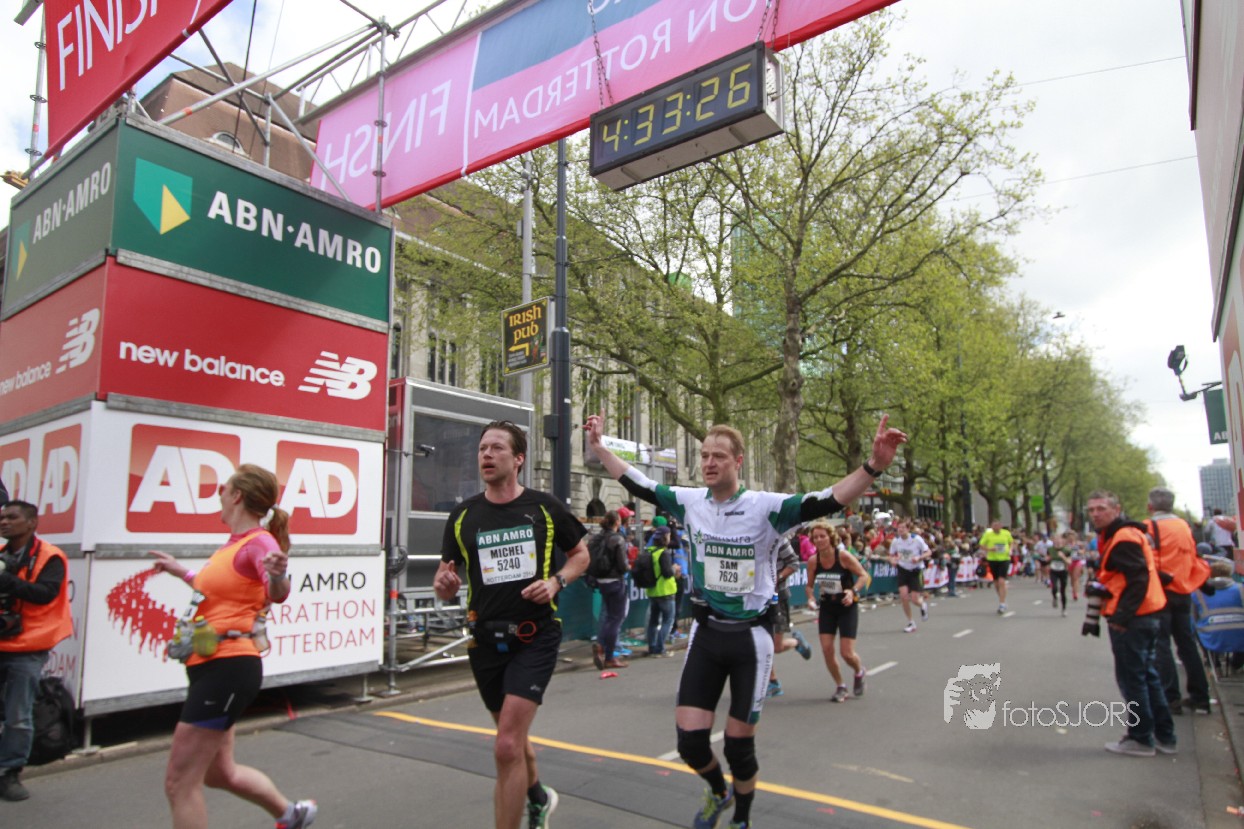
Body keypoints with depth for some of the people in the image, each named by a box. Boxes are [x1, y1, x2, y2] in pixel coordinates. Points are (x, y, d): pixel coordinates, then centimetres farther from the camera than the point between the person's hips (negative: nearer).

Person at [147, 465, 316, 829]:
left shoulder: (259, 541, -16)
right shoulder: (232, 544, 11)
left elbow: (277, 594, -35)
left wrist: (278, 575, -56)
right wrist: (180, 571, 35)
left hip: (229, 667, -10)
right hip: (212, 666, 10)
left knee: (180, 783, -3)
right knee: (219, 772, 22)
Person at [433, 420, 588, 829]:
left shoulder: (545, 507, -4)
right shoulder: (463, 514, 2)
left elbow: (581, 553, 8)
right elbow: (447, 575, 8)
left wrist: (557, 581, -11)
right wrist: (445, 585, -16)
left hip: (535, 635, -4)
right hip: (486, 639, 4)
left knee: (507, 747, -14)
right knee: (513, 738, 23)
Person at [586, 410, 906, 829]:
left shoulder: (766, 506, -15)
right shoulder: (689, 501, -4)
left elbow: (828, 500, -25)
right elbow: (636, 484, 5)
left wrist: (874, 465, -39)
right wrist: (598, 444, 6)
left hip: (750, 636, -3)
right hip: (706, 633, 3)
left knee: (739, 744, 8)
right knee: (690, 740, 3)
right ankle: (718, 792, 39)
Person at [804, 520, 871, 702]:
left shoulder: (844, 556, -18)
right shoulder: (813, 561, -7)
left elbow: (865, 576, -13)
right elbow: (809, 585, 7)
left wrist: (853, 591, -28)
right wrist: (811, 598, -12)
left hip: (847, 607, -3)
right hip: (826, 608, 3)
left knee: (847, 653, -5)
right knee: (826, 648, -6)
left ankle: (859, 672, 32)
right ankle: (840, 686, 17)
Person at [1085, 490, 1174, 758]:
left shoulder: (1123, 538, -17)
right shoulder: (1122, 535, 15)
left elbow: (1138, 579, -24)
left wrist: (1122, 615, -23)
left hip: (1131, 620, -10)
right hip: (1146, 615, 10)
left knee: (1131, 679, 0)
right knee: (1147, 676, 17)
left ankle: (1141, 739, 10)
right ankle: (1164, 736, 26)